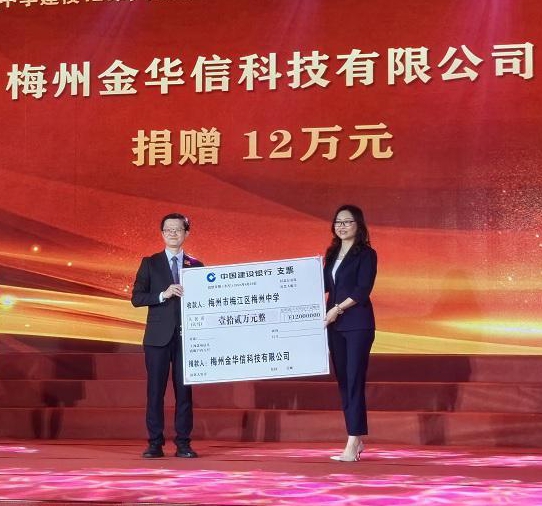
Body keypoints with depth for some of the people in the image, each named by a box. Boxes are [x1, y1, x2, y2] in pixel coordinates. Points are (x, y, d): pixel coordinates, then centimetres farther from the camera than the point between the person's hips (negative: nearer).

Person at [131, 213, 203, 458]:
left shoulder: (196, 266, 10)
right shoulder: (150, 263, 7)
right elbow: (136, 298, -1)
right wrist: (163, 295, -13)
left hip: (187, 336, 1)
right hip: (158, 336, -1)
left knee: (184, 390, 1)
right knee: (155, 390, -1)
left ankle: (183, 443, 6)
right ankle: (155, 443, 4)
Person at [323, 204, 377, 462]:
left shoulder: (366, 254, -3)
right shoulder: (332, 254, 16)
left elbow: (363, 289, -13)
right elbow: (325, 285, 16)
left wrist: (338, 309, -18)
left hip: (357, 324, -7)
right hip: (335, 325, 7)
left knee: (354, 381, -9)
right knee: (343, 380, 8)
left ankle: (352, 445, -12)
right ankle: (357, 439, 16)